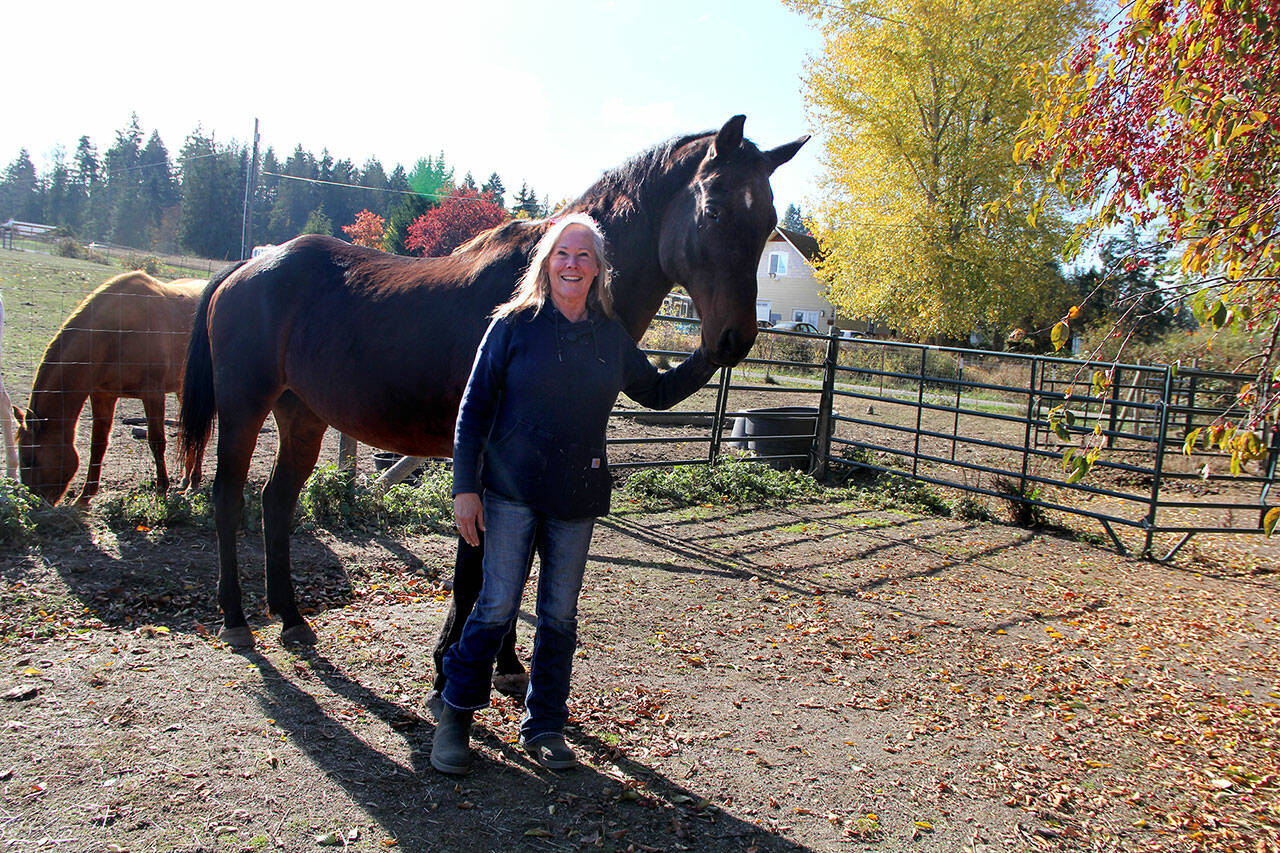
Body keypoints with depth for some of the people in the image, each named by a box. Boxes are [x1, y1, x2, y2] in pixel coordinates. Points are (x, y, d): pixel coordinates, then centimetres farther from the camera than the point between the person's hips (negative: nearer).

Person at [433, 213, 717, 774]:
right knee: (497, 607, 0)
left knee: (560, 616, 10)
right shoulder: (514, 324, -4)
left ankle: (544, 726, 26)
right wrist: (466, 486, -10)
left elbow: (657, 393, 19)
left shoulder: (611, 337, 7)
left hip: (577, 496, 3)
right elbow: (474, 410, -4)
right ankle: (454, 718, 19)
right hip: (512, 491, -3)